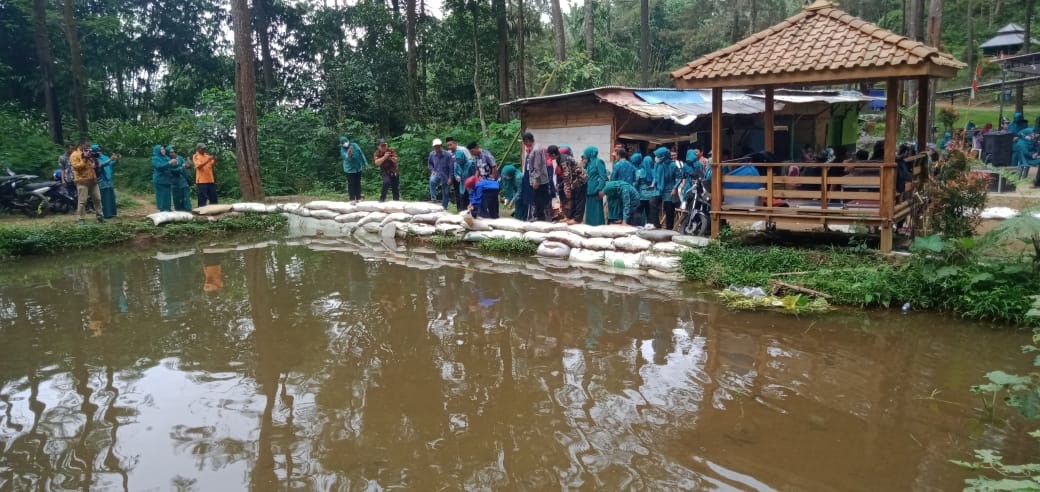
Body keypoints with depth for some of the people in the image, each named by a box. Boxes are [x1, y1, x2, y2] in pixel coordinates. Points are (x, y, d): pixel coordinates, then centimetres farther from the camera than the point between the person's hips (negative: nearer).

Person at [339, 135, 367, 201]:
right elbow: (347, 158, -31)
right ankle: (352, 199, 3)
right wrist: (349, 154, -52)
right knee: (351, 184, -5)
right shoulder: (343, 150, -15)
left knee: (358, 183, 12)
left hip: (358, 167, 4)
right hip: (350, 169, -4)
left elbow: (361, 154, 4)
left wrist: (365, 163, 7)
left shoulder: (355, 145, -5)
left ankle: (358, 197, 23)